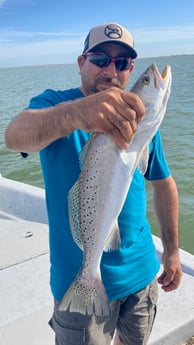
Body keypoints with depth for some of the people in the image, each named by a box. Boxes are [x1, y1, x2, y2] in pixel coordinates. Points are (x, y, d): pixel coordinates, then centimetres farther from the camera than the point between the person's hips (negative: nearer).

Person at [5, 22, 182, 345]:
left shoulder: (141, 117, -1)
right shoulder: (55, 104, -13)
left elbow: (163, 184, 8)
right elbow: (15, 136, -35)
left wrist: (172, 252, 10)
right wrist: (76, 112, -56)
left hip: (141, 272, 4)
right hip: (81, 282, -3)